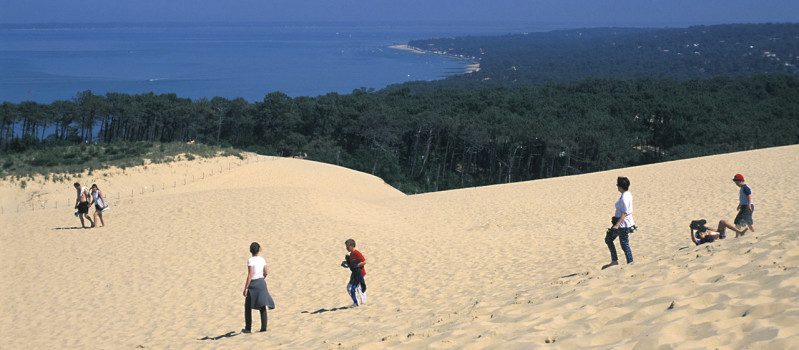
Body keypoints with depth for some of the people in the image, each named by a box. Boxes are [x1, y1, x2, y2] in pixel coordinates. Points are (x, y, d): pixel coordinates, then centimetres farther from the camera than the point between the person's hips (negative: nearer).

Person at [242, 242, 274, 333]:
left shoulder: (250, 261, -14)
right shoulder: (262, 259, 3)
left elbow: (250, 275, -19)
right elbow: (266, 273, 10)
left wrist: (246, 288, -17)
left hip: (252, 284, -5)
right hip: (262, 283, 5)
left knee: (248, 307, 9)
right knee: (262, 307, 7)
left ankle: (248, 328, 12)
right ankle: (264, 327, 3)